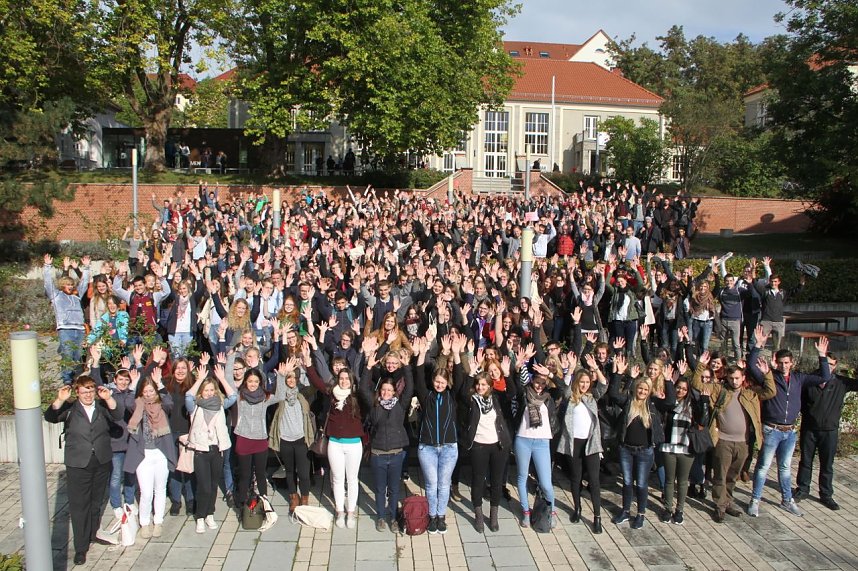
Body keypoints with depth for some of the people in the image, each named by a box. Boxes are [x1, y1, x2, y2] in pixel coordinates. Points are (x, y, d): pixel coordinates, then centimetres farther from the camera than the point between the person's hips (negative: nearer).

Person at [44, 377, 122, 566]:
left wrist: (109, 398, -28)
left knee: (96, 502, 17)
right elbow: (50, 417, -15)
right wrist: (60, 400, -32)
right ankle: (81, 548, 7)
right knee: (79, 505, -1)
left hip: (102, 462, 3)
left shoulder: (102, 407, 5)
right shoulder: (70, 408, 0)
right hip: (78, 464, -2)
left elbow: (118, 415, -12)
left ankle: (93, 534, 36)